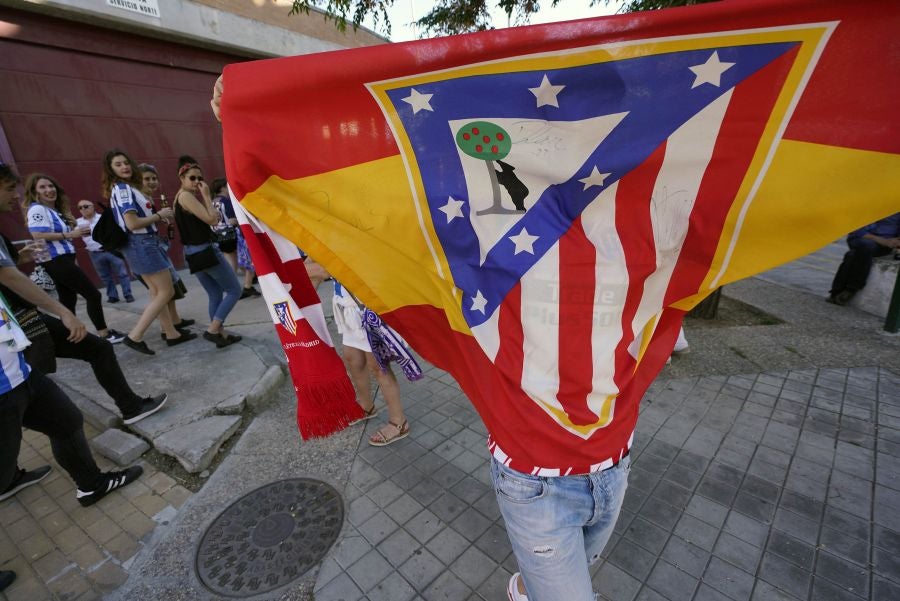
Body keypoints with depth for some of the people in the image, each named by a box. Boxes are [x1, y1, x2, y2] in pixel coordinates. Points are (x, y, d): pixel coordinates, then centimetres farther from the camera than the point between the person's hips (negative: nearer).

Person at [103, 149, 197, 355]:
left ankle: (172, 333, 22)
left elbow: (138, 217, 17)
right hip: (143, 244, -10)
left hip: (140, 244, 10)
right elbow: (132, 223, -22)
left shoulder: (121, 188, 16)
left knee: (156, 293, 13)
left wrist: (156, 215, 6)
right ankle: (135, 336, -3)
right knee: (166, 292, -5)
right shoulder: (124, 188, -14)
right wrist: (159, 215, -11)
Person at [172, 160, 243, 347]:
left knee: (215, 295, 15)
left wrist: (202, 196, 7)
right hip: (206, 251, -10)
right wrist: (206, 195, -12)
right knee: (234, 290, 0)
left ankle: (221, 334, 17)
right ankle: (212, 330, -4)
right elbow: (212, 220, -20)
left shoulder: (179, 198, 16)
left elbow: (214, 217, 13)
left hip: (192, 253, 10)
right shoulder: (186, 196, -13)